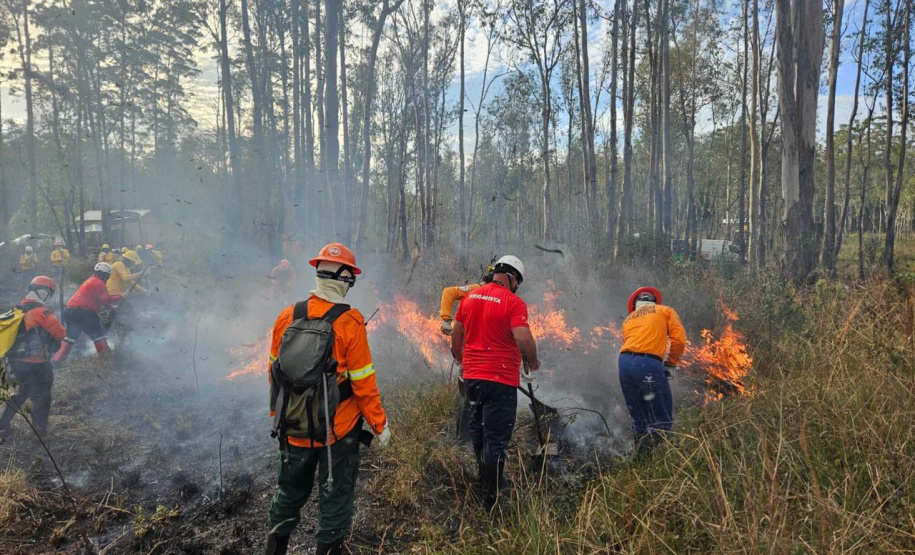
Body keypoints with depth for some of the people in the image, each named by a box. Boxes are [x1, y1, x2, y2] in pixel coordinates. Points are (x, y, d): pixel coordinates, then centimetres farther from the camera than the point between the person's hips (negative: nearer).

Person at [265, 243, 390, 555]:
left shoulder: (287, 316, -6)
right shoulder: (350, 323, -19)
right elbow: (363, 383, -16)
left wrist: (277, 412, 19)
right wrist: (380, 424, -4)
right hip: (339, 429, -4)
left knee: (289, 494, 22)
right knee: (335, 496, 13)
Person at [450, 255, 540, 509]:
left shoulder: (470, 297, 6)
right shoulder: (513, 302, -14)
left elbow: (456, 334, 14)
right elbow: (524, 339, -24)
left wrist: (460, 361, 27)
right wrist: (533, 363, -5)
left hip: (472, 376, 7)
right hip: (500, 380, -7)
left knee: (478, 430, 24)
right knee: (496, 440, 2)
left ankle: (483, 479, 43)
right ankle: (490, 499, 9)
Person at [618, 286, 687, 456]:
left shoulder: (628, 319, 29)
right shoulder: (665, 311, 19)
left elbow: (629, 343, 16)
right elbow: (679, 339, 6)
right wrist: (669, 364, 16)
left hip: (624, 362, 5)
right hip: (648, 363, -5)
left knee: (638, 417, 13)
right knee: (662, 417, -2)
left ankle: (640, 458, 7)